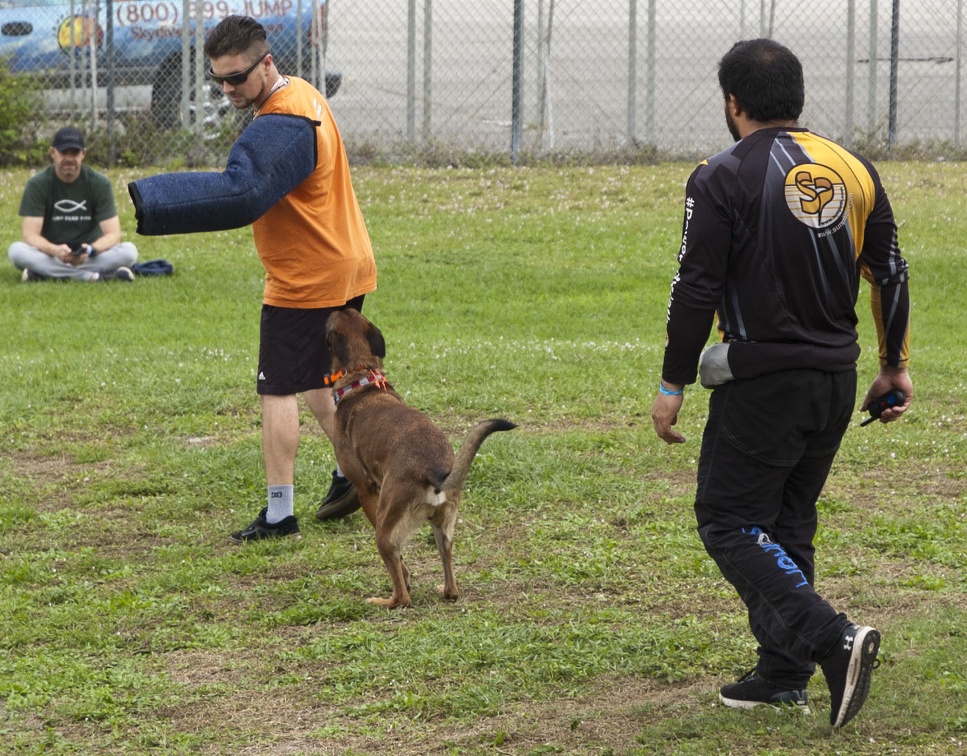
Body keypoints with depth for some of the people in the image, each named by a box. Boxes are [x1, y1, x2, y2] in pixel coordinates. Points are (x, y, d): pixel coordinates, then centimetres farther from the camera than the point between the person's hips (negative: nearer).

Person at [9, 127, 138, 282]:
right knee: (16, 250, -32)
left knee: (129, 250, -27)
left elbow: (113, 234, -10)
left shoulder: (100, 183, -5)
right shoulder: (37, 184, -6)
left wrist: (90, 250, -32)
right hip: (49, 256, 0)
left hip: (90, 256, 0)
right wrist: (55, 250, -35)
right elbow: (31, 235, -14)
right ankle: (96, 276, -35)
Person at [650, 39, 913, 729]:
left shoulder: (724, 178, -10)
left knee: (730, 525, -1)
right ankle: (784, 673, 20)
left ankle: (834, 638, -17)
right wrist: (895, 367, 21)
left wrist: (673, 385, -5)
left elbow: (696, 288, -13)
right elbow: (891, 273, 11)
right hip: (837, 380, 7)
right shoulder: (854, 171, 7)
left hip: (764, 380, -7)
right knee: (788, 524, 18)